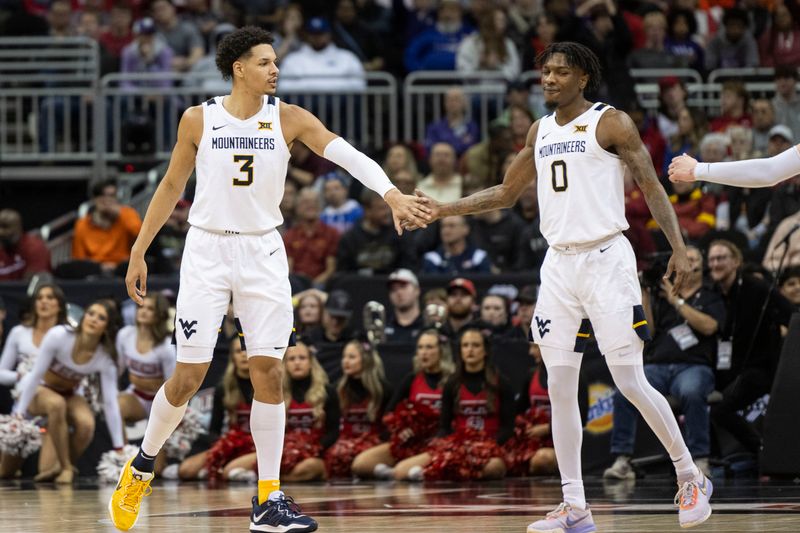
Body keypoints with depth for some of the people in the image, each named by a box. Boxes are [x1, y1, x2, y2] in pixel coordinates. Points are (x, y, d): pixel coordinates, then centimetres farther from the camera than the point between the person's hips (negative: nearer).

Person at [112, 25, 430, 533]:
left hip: (263, 252, 1)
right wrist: (139, 252, 9)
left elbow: (346, 154, -16)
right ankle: (144, 462, 23)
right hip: (208, 249, -1)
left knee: (269, 374, -2)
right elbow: (172, 186, 8)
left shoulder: (288, 118, -3)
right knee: (188, 378, -3)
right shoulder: (199, 119, -3)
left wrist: (392, 194, -32)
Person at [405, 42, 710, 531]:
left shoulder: (611, 123, -4)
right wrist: (443, 210, 17)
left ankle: (692, 478, 8)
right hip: (560, 264, 6)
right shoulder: (541, 131, 14)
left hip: (606, 258, -6)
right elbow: (507, 193, 24)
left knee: (631, 382, -8)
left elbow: (652, 186, -6)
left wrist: (679, 247, -16)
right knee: (560, 388, 1)